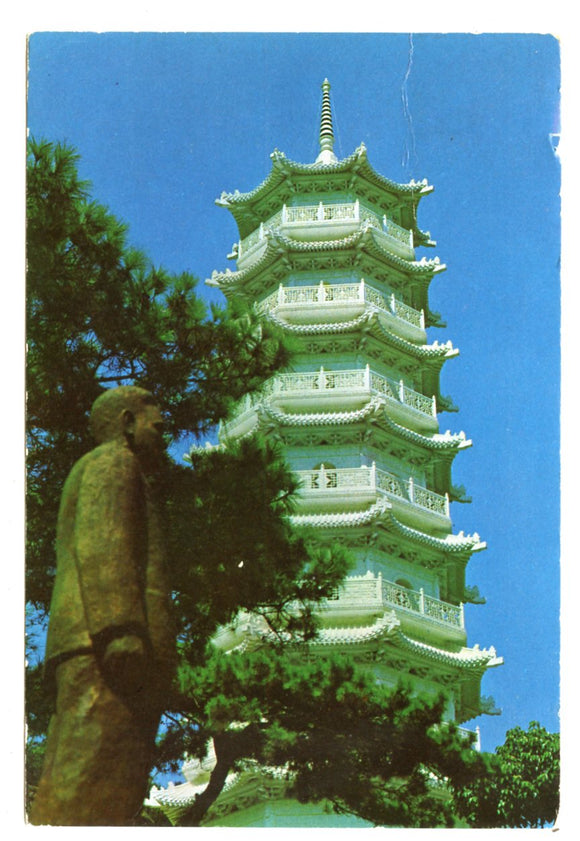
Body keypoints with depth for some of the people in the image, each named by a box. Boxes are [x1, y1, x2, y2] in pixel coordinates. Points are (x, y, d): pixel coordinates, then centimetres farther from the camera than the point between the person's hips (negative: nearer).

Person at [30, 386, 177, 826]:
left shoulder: (85, 477, 36)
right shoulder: (113, 462, 6)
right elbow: (101, 542, -11)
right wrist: (122, 629, -23)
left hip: (83, 648, 10)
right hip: (112, 649, -10)